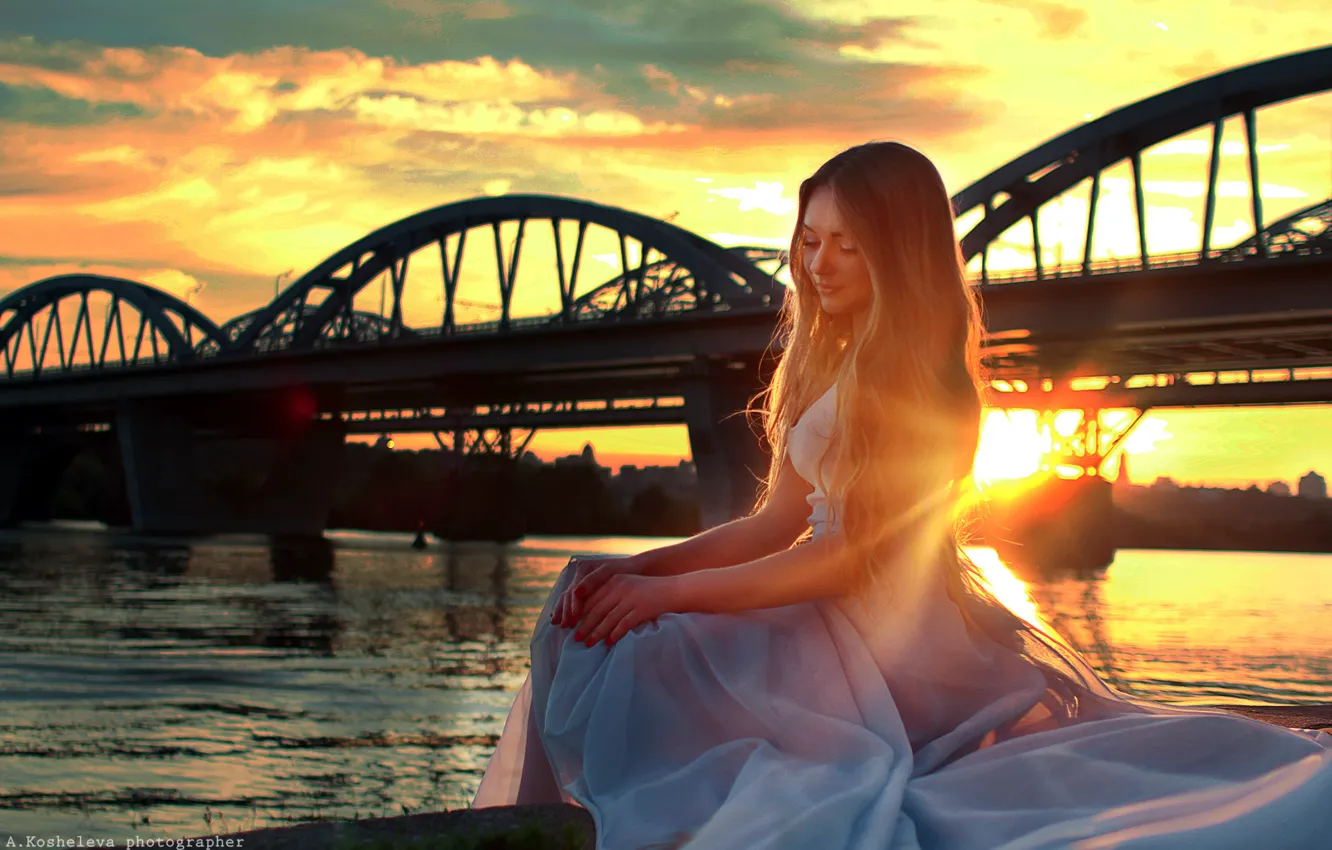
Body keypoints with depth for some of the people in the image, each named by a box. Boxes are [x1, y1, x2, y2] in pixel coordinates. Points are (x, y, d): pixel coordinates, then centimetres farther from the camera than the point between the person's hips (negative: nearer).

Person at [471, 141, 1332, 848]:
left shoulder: (920, 380, -15)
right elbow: (778, 524, 11)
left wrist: (670, 591, -16)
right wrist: (637, 568, -1)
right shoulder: (830, 365, 13)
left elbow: (852, 559, -18)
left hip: (899, 646, -9)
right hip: (844, 623, 9)